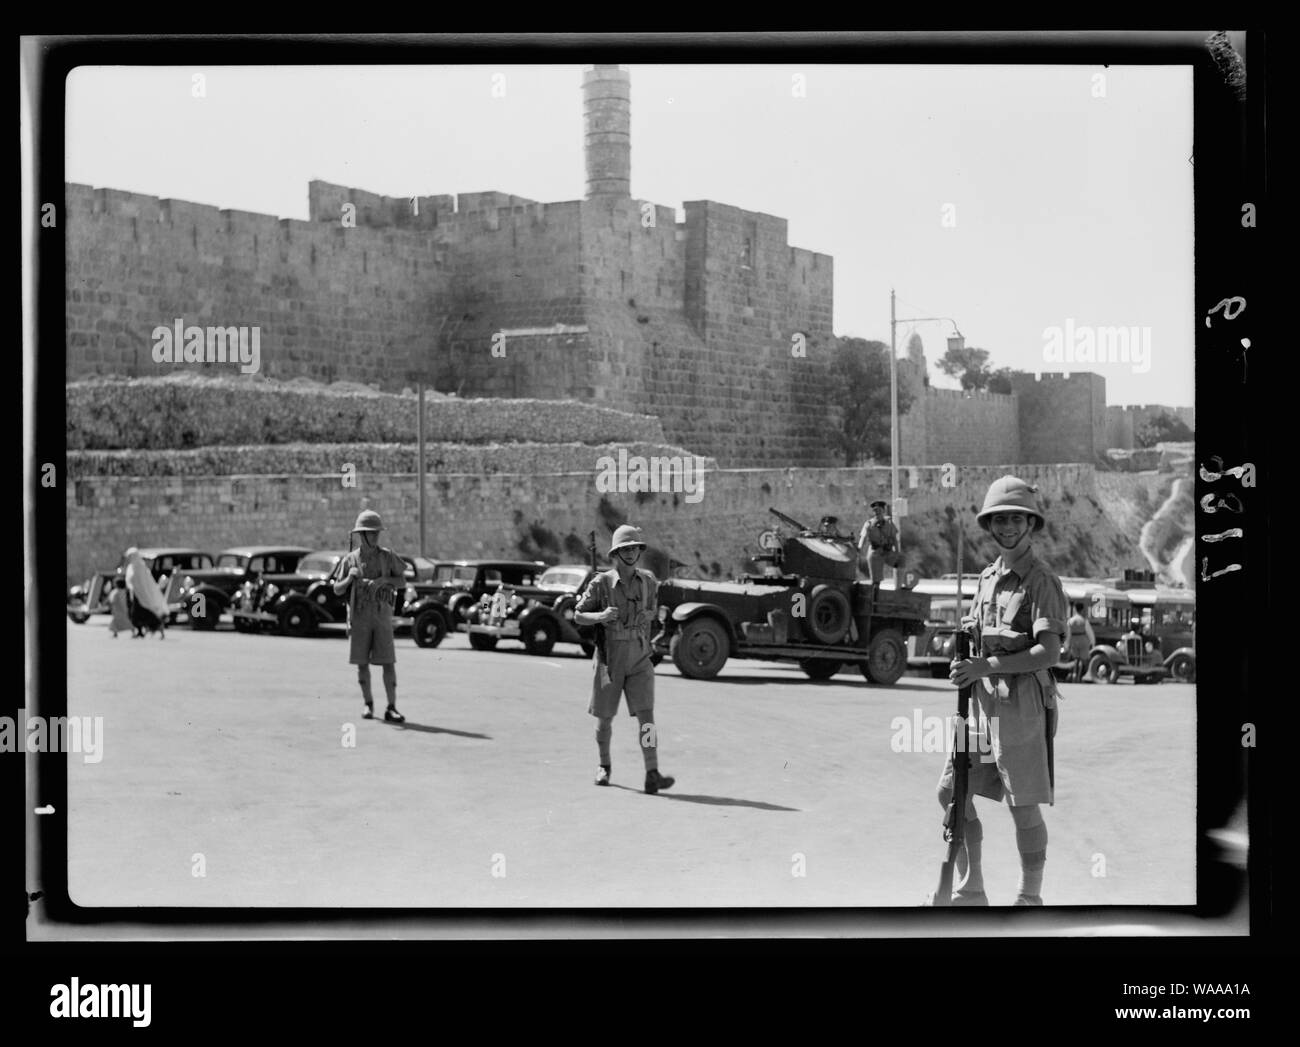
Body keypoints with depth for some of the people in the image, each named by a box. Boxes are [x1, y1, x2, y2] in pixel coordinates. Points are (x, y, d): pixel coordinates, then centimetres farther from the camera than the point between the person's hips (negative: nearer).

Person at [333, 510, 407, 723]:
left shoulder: (387, 556, 0)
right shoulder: (350, 559, 1)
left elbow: (402, 580, 5)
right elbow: (337, 590, 3)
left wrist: (384, 580, -14)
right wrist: (350, 578, -17)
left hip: (382, 616, 0)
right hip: (359, 617, 0)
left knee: (388, 662, -5)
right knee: (362, 663, 5)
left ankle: (391, 708, -3)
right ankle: (368, 704, 20)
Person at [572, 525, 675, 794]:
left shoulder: (648, 580, 0)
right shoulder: (601, 583, -9)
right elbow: (578, 615, -6)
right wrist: (600, 616, -24)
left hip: (640, 663, 1)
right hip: (609, 661, -1)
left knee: (646, 716, -12)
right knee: (604, 719, 11)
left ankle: (652, 775, -18)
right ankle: (604, 766, 34)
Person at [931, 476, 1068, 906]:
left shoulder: (1041, 580, -9)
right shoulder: (988, 577, 14)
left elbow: (1049, 652, -18)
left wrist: (986, 666, -22)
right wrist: (966, 632, 0)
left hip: (1021, 702, -8)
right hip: (982, 699, 8)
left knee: (1023, 805, -1)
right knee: (952, 793, 7)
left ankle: (1030, 897, 12)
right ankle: (971, 891, 18)